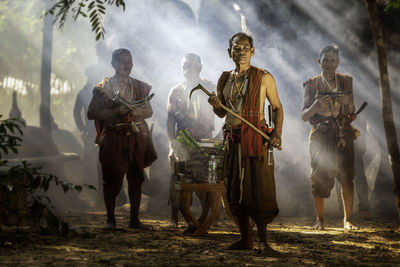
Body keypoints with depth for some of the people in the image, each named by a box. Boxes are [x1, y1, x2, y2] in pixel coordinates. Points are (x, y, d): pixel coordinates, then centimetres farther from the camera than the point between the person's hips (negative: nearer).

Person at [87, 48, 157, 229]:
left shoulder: (139, 87, 12)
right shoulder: (104, 87, 1)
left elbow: (149, 111, 10)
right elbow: (92, 113, -5)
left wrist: (133, 110, -12)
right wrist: (117, 112, -17)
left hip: (136, 138, 3)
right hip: (113, 139, -3)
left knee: (136, 178, 3)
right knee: (113, 178, -4)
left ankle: (134, 219, 10)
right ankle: (110, 218, 8)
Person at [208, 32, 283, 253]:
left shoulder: (264, 78, 0)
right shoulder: (224, 79, 13)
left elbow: (277, 108, 4)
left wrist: (277, 134, -10)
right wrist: (216, 105, -2)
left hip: (257, 139, -5)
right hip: (232, 141, 5)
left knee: (259, 189, -9)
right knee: (235, 190, 5)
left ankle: (262, 240, -3)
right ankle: (244, 238, 14)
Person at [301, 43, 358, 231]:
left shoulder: (346, 82, 11)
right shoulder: (312, 85, 6)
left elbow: (352, 112, 16)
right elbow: (304, 116, 4)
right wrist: (316, 105, -16)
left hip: (343, 136, 1)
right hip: (320, 136, -1)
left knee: (346, 178, -8)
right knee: (319, 178, -4)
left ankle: (347, 220, 0)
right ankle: (320, 220, 9)